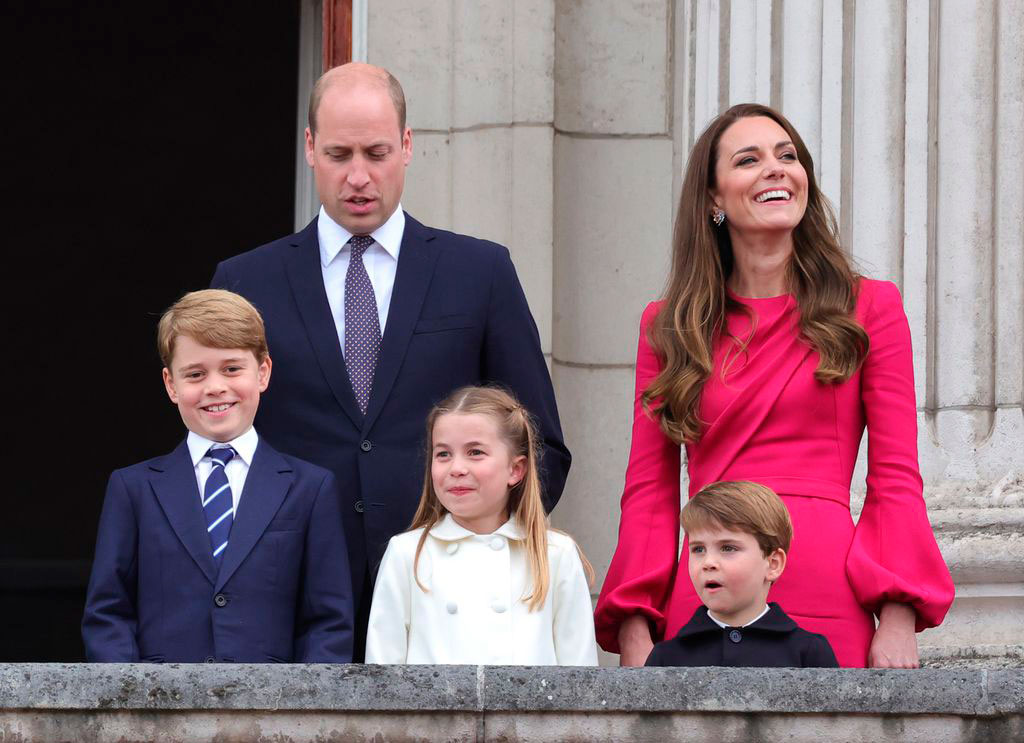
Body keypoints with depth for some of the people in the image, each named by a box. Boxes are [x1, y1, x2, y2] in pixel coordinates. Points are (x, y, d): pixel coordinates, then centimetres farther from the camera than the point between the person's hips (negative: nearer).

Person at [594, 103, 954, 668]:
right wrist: (634, 628, -1)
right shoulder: (667, 325, 13)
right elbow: (649, 492, 11)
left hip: (828, 605, -1)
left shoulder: (870, 307, 8)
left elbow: (897, 478, 4)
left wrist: (898, 620, -8)